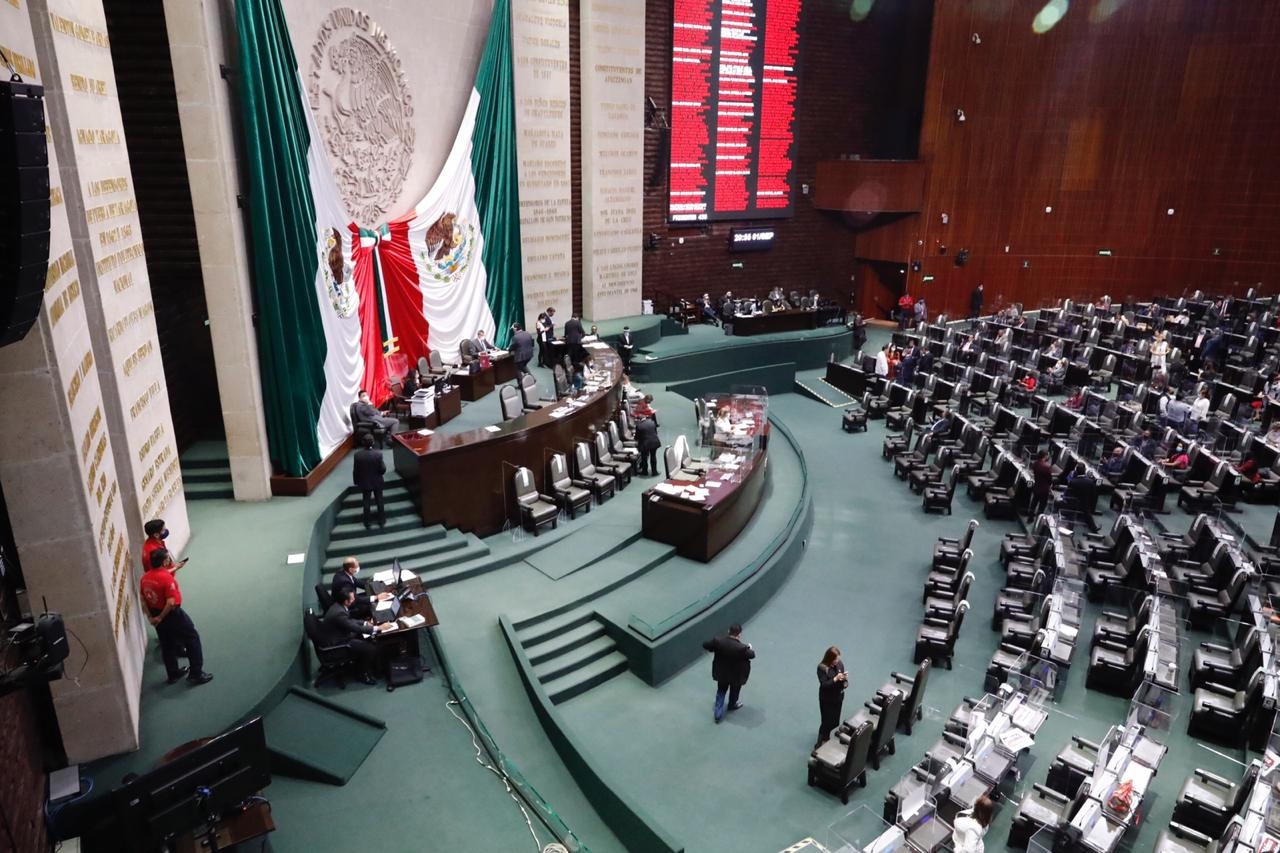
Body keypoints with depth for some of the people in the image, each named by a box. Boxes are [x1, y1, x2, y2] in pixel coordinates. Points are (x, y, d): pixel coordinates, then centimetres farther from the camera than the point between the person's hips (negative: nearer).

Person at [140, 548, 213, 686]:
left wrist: (150, 616, 11)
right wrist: (160, 617, -15)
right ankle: (196, 675, 10)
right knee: (192, 640, 7)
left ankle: (173, 674, 35)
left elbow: (143, 599, 7)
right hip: (172, 614, -8)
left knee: (167, 645, 22)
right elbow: (171, 602, -30)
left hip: (156, 614, 8)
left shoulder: (144, 578, -2)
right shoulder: (167, 578, -27)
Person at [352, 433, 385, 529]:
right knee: (379, 501, 17)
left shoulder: (357, 454, -19)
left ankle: (368, 523, 28)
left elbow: (355, 470, -9)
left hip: (364, 482, 1)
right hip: (377, 482, -1)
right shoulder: (378, 454, -24)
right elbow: (383, 470, -17)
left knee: (367, 502, 17)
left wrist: (355, 481, 8)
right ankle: (382, 521, 29)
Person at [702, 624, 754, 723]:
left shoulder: (718, 641, -26)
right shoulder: (742, 647, -34)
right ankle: (732, 705, 55)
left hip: (721, 673, 2)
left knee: (721, 692, 26)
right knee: (734, 691, 29)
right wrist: (749, 648, 7)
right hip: (736, 675, -2)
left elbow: (705, 645, -11)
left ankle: (718, 714, 29)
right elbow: (752, 655, -15)